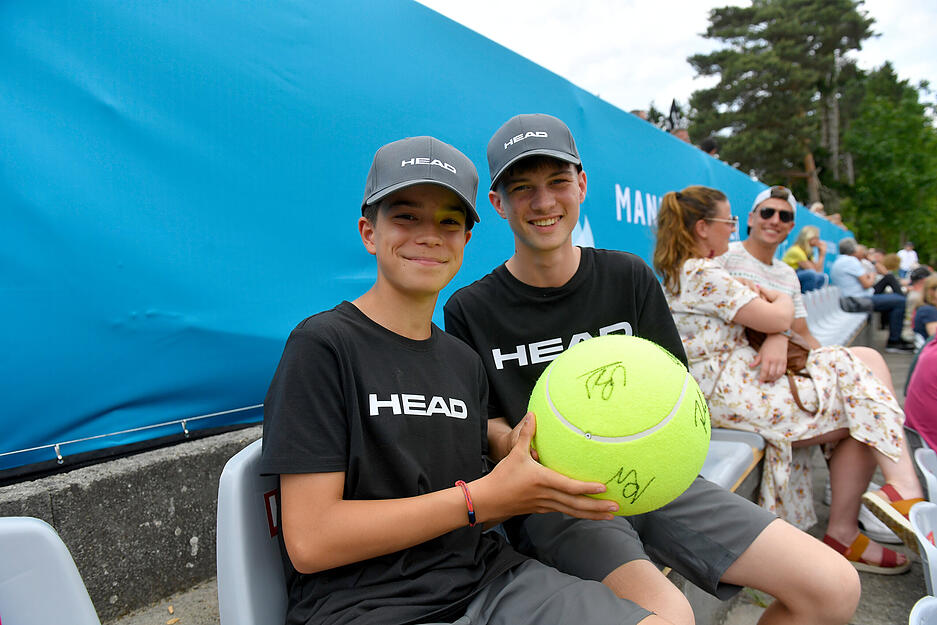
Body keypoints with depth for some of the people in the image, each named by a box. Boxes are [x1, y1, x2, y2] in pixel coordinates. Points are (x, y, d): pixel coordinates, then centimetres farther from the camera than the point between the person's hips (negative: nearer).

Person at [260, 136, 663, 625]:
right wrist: (484, 497, -14)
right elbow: (310, 540, -13)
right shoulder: (322, 345, -8)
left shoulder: (465, 363, 12)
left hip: (481, 580, 7)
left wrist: (544, 488, -4)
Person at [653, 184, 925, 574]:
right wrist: (782, 302, 8)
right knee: (864, 417, -1)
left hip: (735, 379, 10)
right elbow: (778, 319, -14)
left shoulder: (679, 275, 17)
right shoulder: (703, 274, -16)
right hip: (730, 394, -10)